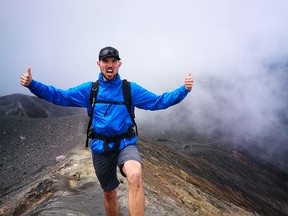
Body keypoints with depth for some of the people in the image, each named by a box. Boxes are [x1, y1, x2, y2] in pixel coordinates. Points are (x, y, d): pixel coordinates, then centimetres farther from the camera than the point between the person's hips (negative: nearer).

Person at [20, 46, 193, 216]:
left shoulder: (131, 89, -3)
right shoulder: (89, 89, 1)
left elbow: (158, 101, -4)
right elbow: (60, 97, 1)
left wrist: (184, 90, -15)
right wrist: (32, 84, -11)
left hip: (126, 144, -2)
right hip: (101, 147, 2)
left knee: (135, 176, -36)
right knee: (109, 194, 18)